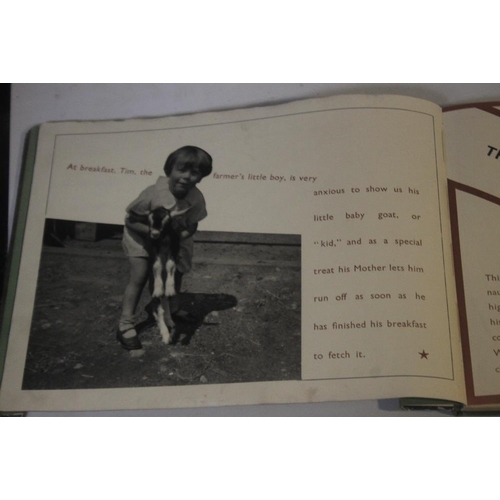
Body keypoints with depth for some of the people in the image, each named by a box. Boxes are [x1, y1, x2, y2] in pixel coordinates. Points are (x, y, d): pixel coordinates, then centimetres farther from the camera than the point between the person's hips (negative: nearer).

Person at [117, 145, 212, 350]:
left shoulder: (197, 198, -26)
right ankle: (125, 325, -4)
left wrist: (181, 235, -32)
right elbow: (130, 220, -26)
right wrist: (152, 231, -38)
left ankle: (170, 308, 43)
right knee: (139, 275, -13)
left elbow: (192, 225, -10)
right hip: (141, 236, -5)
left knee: (177, 271, 15)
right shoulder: (153, 194, -38)